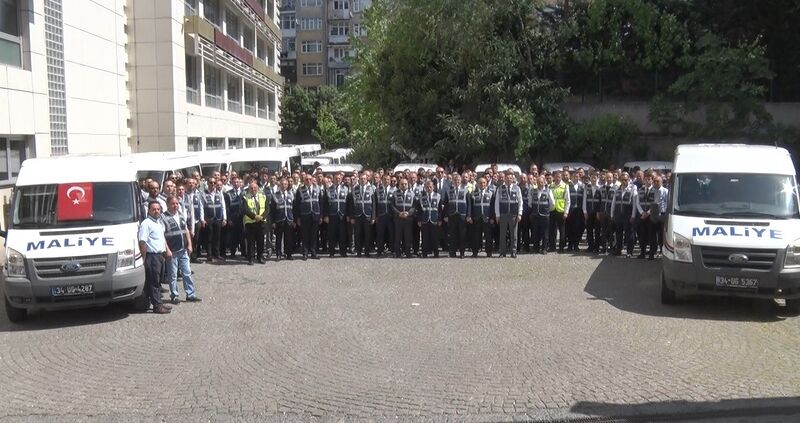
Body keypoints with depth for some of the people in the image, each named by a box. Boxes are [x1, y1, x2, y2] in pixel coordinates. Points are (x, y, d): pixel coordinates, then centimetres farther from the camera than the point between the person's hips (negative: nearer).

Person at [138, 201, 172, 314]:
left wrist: (167, 250, 18)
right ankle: (157, 306, -2)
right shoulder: (146, 223, -13)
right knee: (154, 282, -5)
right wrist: (145, 258, -21)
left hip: (160, 255, 9)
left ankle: (159, 303, 22)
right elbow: (142, 242, -18)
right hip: (152, 256, -9)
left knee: (158, 281, 14)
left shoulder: (159, 222, 16)